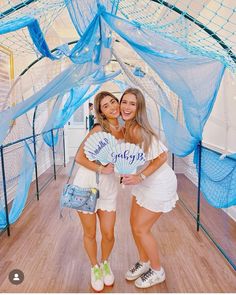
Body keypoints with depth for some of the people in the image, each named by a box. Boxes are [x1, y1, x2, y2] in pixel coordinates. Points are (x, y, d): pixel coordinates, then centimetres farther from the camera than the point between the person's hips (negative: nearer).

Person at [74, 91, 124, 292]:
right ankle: (95, 268, 38)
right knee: (90, 234, 11)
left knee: (108, 234, 8)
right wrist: (101, 169, -21)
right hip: (86, 184, -4)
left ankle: (105, 263, 40)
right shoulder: (99, 130, -15)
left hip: (109, 187, 4)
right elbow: (79, 157, -16)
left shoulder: (124, 131, 3)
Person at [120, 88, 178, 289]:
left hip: (159, 184, -8)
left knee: (141, 229, 2)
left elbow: (162, 156, -26)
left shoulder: (137, 130, -27)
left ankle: (157, 272, 27)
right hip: (144, 182, 8)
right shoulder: (127, 127, 0)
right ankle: (144, 262, 39)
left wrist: (140, 176, -25)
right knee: (135, 223, 15)